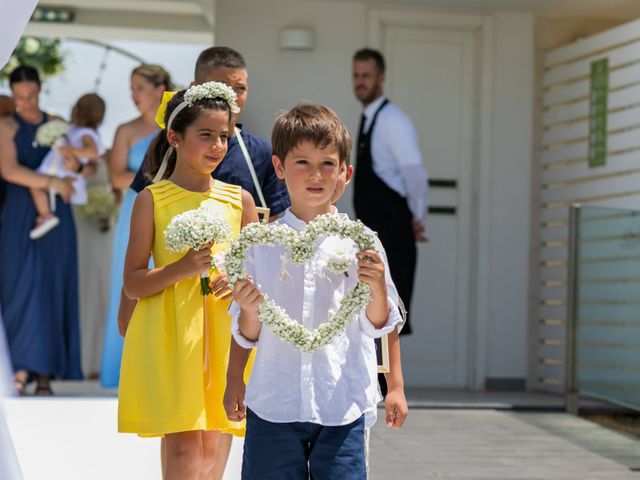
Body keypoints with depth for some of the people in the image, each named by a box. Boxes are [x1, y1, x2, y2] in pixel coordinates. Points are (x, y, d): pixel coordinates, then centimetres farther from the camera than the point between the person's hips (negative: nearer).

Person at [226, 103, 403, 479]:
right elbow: (246, 336, 7)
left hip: (342, 407, 0)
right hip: (274, 405, 1)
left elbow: (378, 326, 7)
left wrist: (377, 288, -12)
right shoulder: (260, 243, 2)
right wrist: (249, 311, -15)